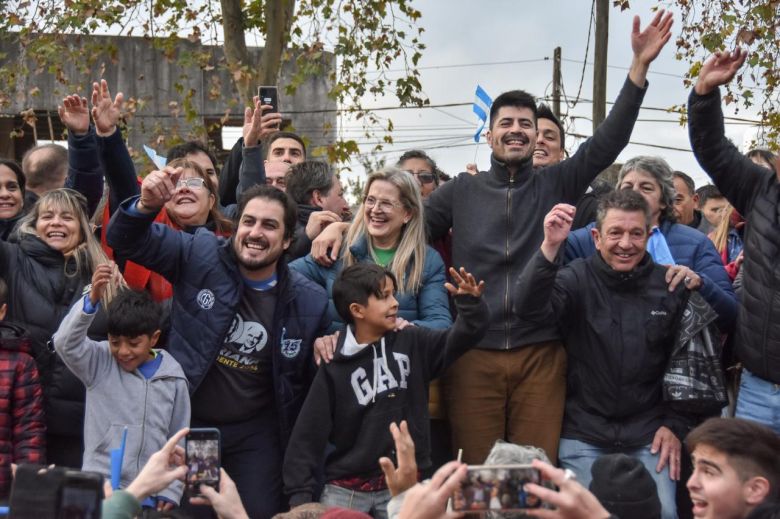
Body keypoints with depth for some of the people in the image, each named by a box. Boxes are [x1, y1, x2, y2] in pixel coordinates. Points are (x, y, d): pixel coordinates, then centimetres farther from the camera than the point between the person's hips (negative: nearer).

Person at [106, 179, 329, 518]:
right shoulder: (200, 255, -10)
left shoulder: (310, 302, -7)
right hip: (186, 422, 0)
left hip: (255, 434, 1)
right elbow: (127, 240, -10)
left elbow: (310, 383, 3)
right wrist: (147, 206, -33)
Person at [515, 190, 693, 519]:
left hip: (649, 435, 1)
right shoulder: (577, 279, -4)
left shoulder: (671, 285, 1)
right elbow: (531, 311, -23)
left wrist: (675, 425, 3)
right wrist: (550, 246, -35)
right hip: (584, 435, -1)